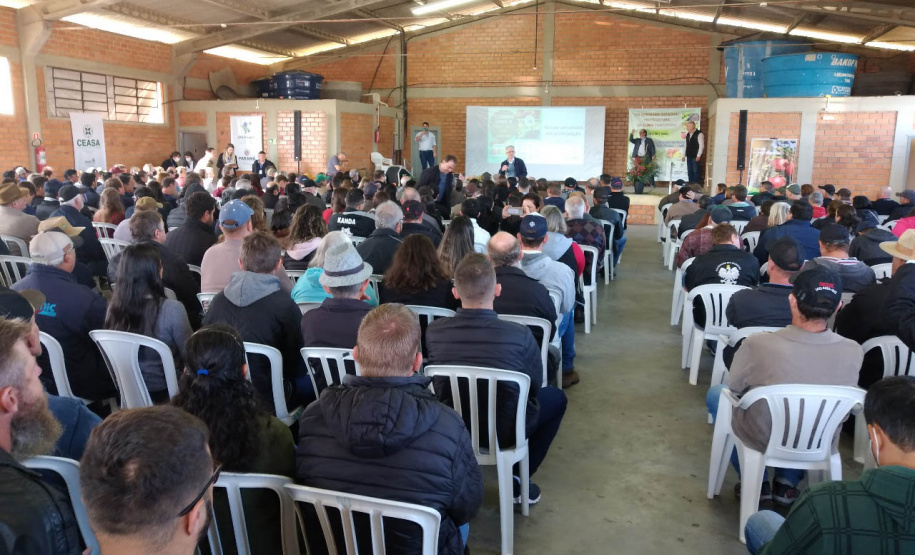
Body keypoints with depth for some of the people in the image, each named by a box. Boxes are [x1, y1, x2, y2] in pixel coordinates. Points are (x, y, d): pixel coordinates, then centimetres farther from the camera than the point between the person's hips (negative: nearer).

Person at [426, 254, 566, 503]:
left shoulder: (433, 332, -16)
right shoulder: (519, 335, -25)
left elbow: (439, 387, 2)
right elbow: (535, 385, -6)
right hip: (504, 432, -4)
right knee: (556, 397, 21)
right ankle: (517, 480, 18)